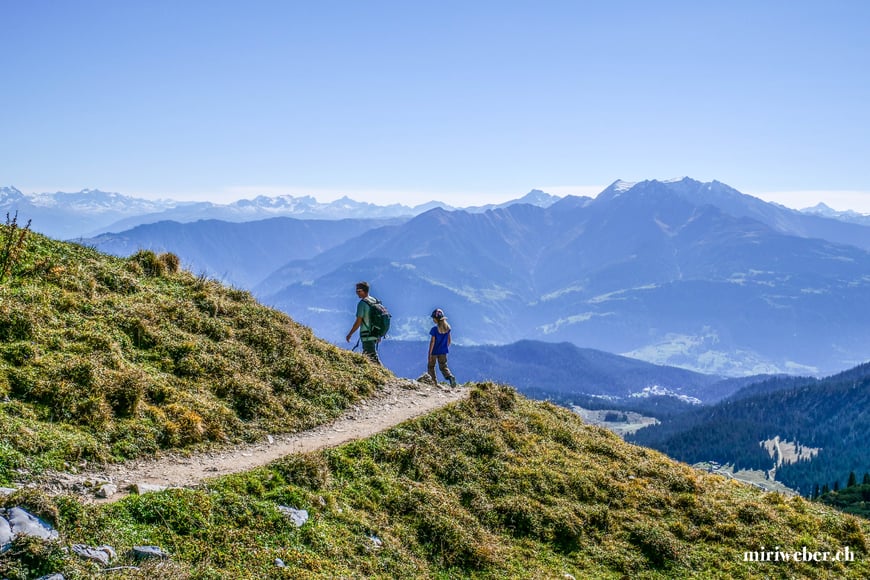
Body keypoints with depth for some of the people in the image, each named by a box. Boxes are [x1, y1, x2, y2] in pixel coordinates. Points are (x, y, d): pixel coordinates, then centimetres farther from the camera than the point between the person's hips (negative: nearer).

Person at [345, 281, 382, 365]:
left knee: (372, 358, -6)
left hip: (367, 335, -9)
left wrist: (350, 334, -7)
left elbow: (358, 321, -16)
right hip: (375, 334, 9)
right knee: (365, 356, 16)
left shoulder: (362, 303, -14)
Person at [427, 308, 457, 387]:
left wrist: (430, 353, -12)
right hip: (443, 351, 5)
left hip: (434, 351, -5)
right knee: (443, 366, 11)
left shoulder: (434, 329, -18)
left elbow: (432, 342, -17)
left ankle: (434, 382, 15)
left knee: (431, 366, 14)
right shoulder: (447, 327, -1)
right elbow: (449, 340, 7)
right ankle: (450, 377, -16)